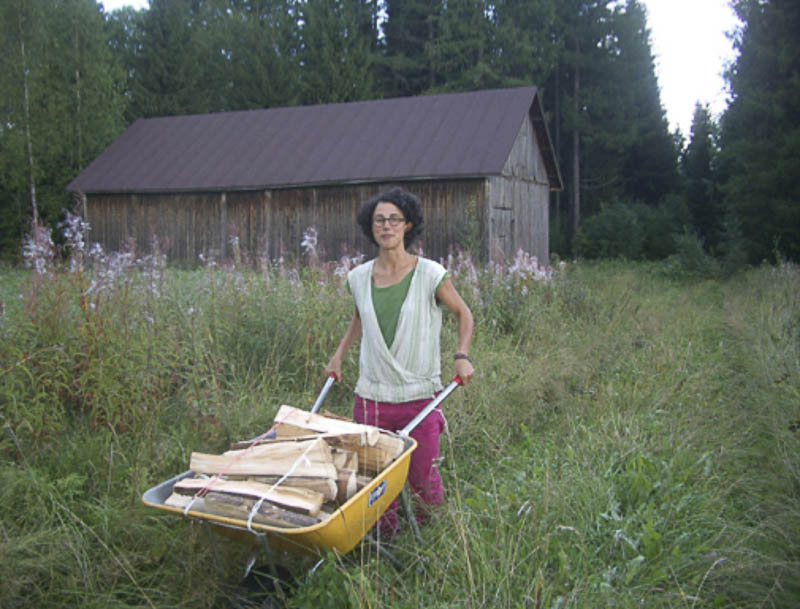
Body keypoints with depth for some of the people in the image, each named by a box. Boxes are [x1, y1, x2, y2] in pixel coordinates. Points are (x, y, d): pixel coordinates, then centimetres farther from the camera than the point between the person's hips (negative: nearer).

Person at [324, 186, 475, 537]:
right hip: (371, 396, 3)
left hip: (419, 395, -3)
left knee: (423, 478, 5)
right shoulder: (358, 278, 2)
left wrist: (462, 355, -8)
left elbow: (463, 313, 6)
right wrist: (338, 356, 17)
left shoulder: (429, 275, -8)